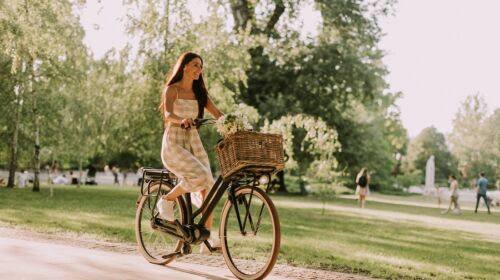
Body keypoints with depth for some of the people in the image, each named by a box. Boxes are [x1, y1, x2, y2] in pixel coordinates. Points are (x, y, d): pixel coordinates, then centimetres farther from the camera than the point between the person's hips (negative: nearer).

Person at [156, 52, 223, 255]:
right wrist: (182, 120, -43)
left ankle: (207, 239, -5)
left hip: (194, 143, 6)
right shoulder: (172, 89, -3)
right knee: (200, 176, -28)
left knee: (208, 187, -9)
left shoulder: (199, 92, 14)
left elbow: (218, 114, 5)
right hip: (174, 143, -6)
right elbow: (168, 115, -21)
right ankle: (167, 201, -4)